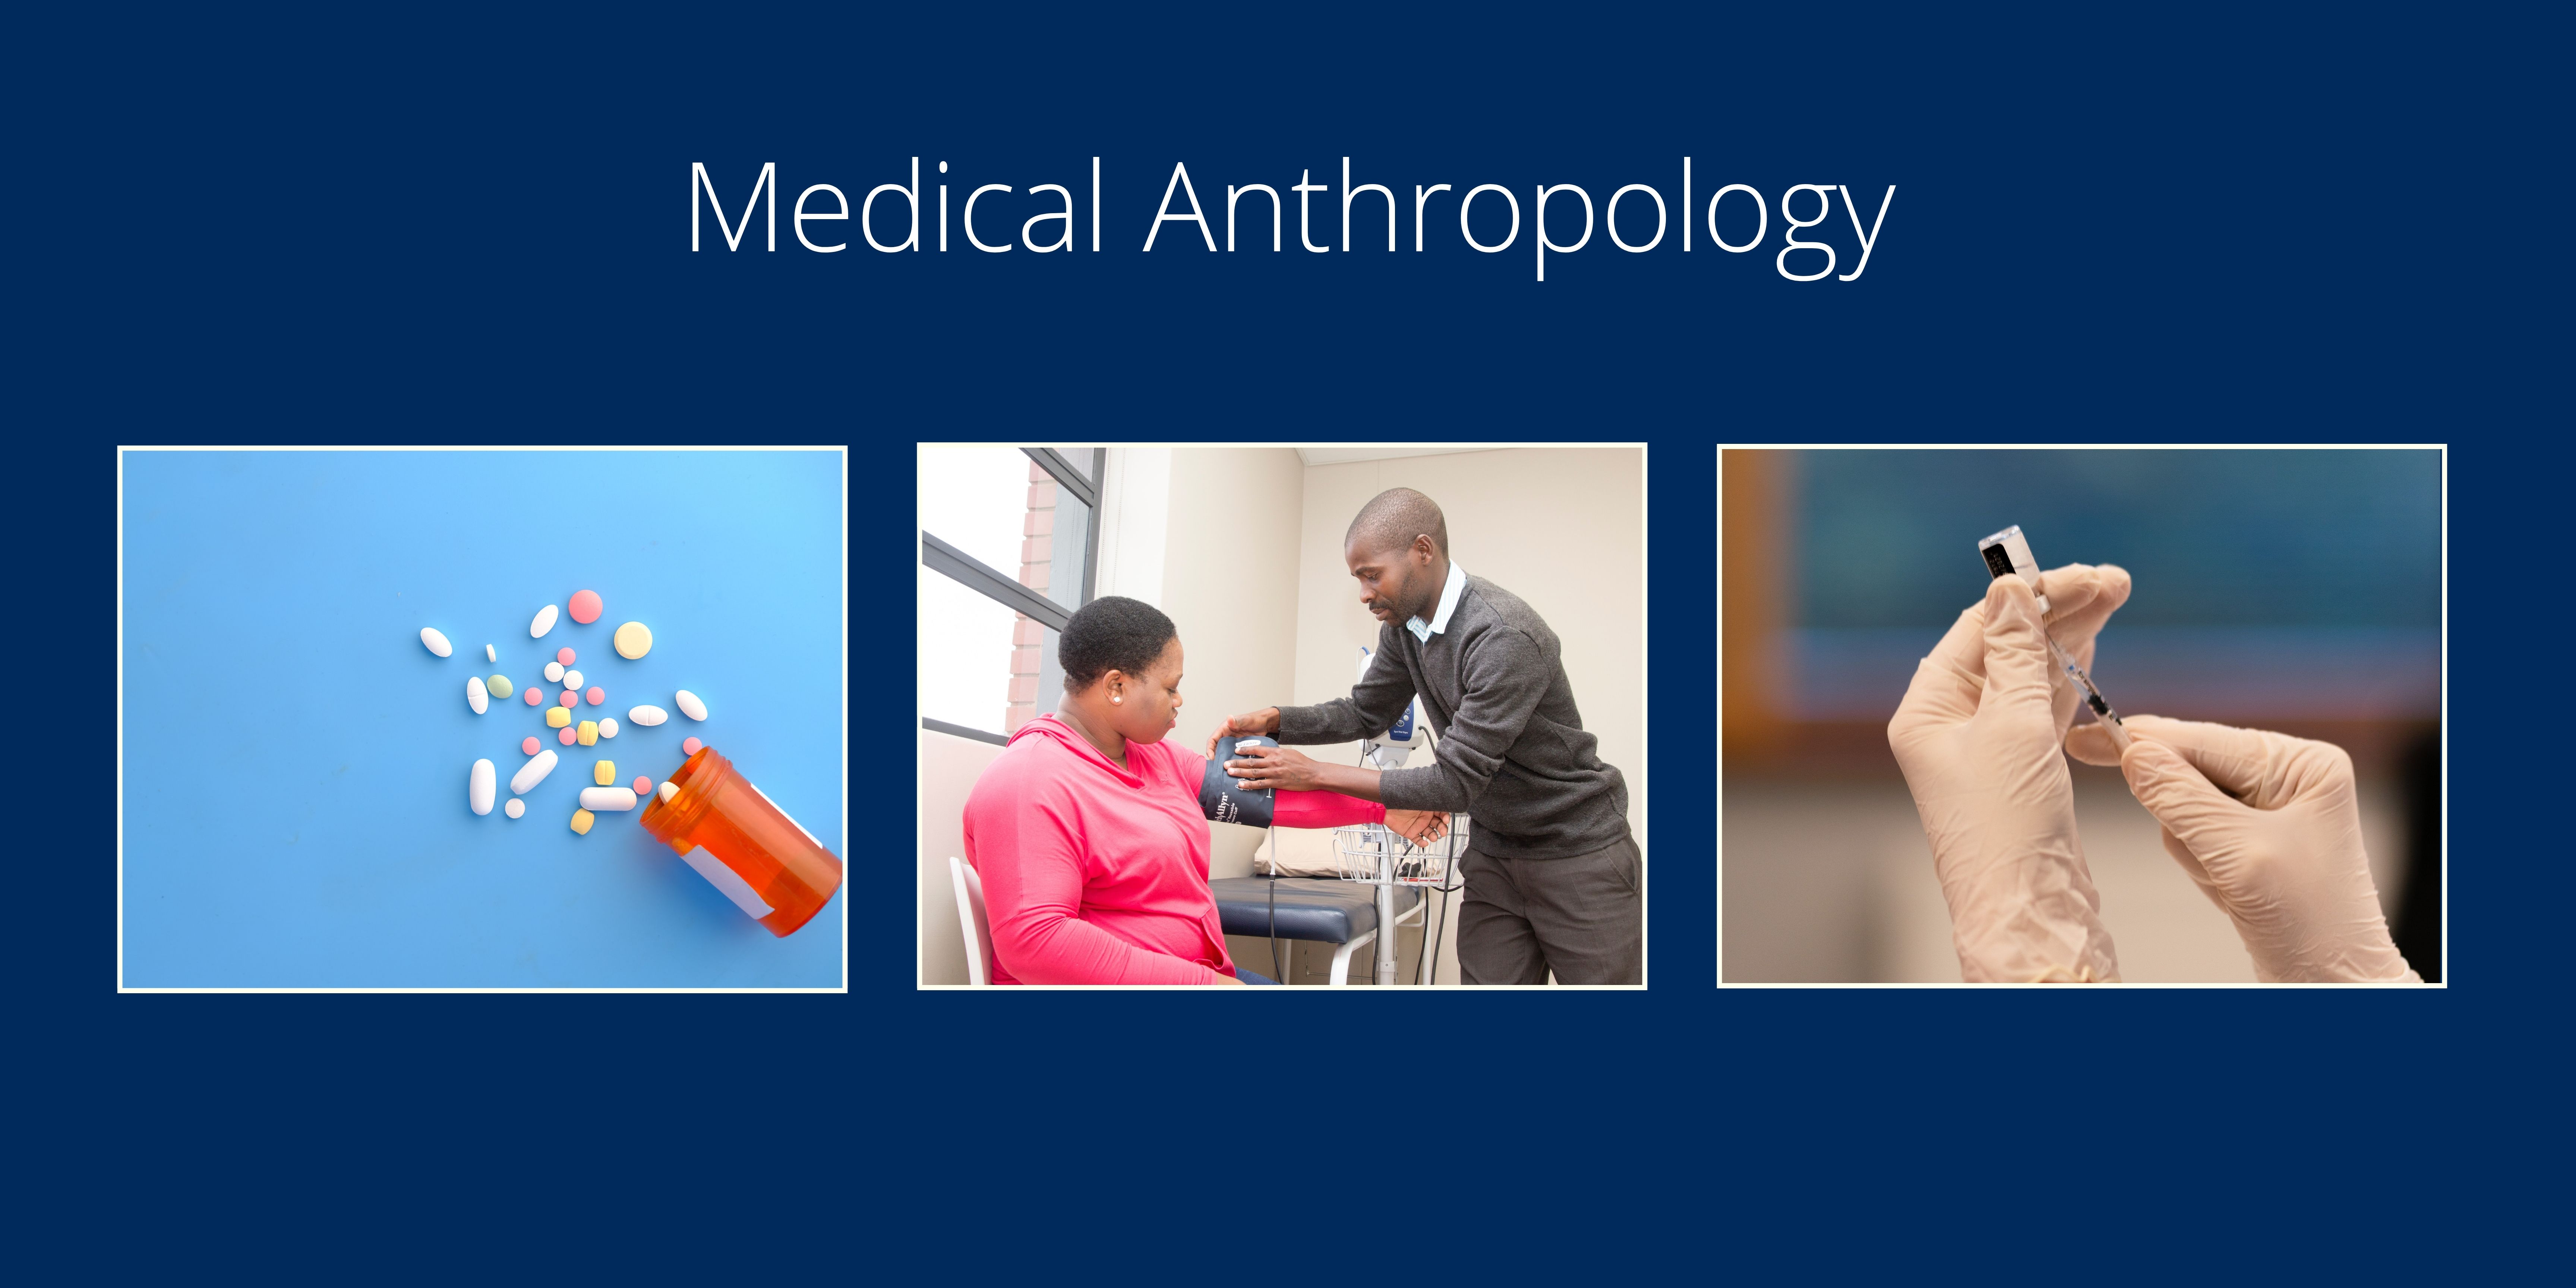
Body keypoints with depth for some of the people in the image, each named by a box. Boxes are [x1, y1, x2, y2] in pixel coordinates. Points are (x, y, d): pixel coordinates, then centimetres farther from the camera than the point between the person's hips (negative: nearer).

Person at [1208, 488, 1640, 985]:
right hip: (1494, 852, 7)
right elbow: (1366, 713, 14)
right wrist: (1272, 721, -4)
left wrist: (1315, 774, -25)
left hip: (1575, 850, -7)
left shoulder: (1505, 637, -27)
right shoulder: (1404, 625, -1)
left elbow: (1457, 783, -27)